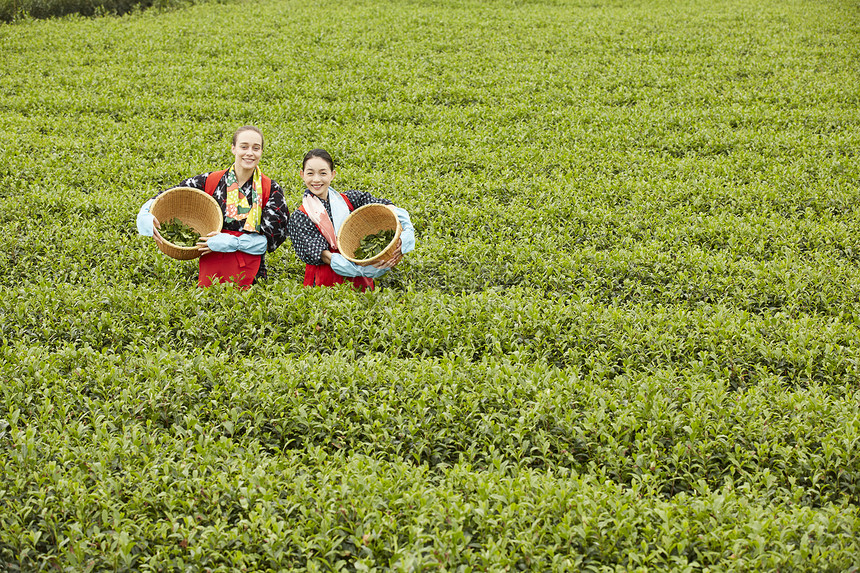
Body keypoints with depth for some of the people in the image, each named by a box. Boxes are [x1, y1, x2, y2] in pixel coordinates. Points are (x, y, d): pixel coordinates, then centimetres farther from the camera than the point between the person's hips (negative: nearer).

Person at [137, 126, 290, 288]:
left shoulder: (272, 191, -2)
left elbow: (271, 237, -7)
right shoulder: (210, 181, 0)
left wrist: (230, 242, -17)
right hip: (210, 271, 1)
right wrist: (145, 214, -14)